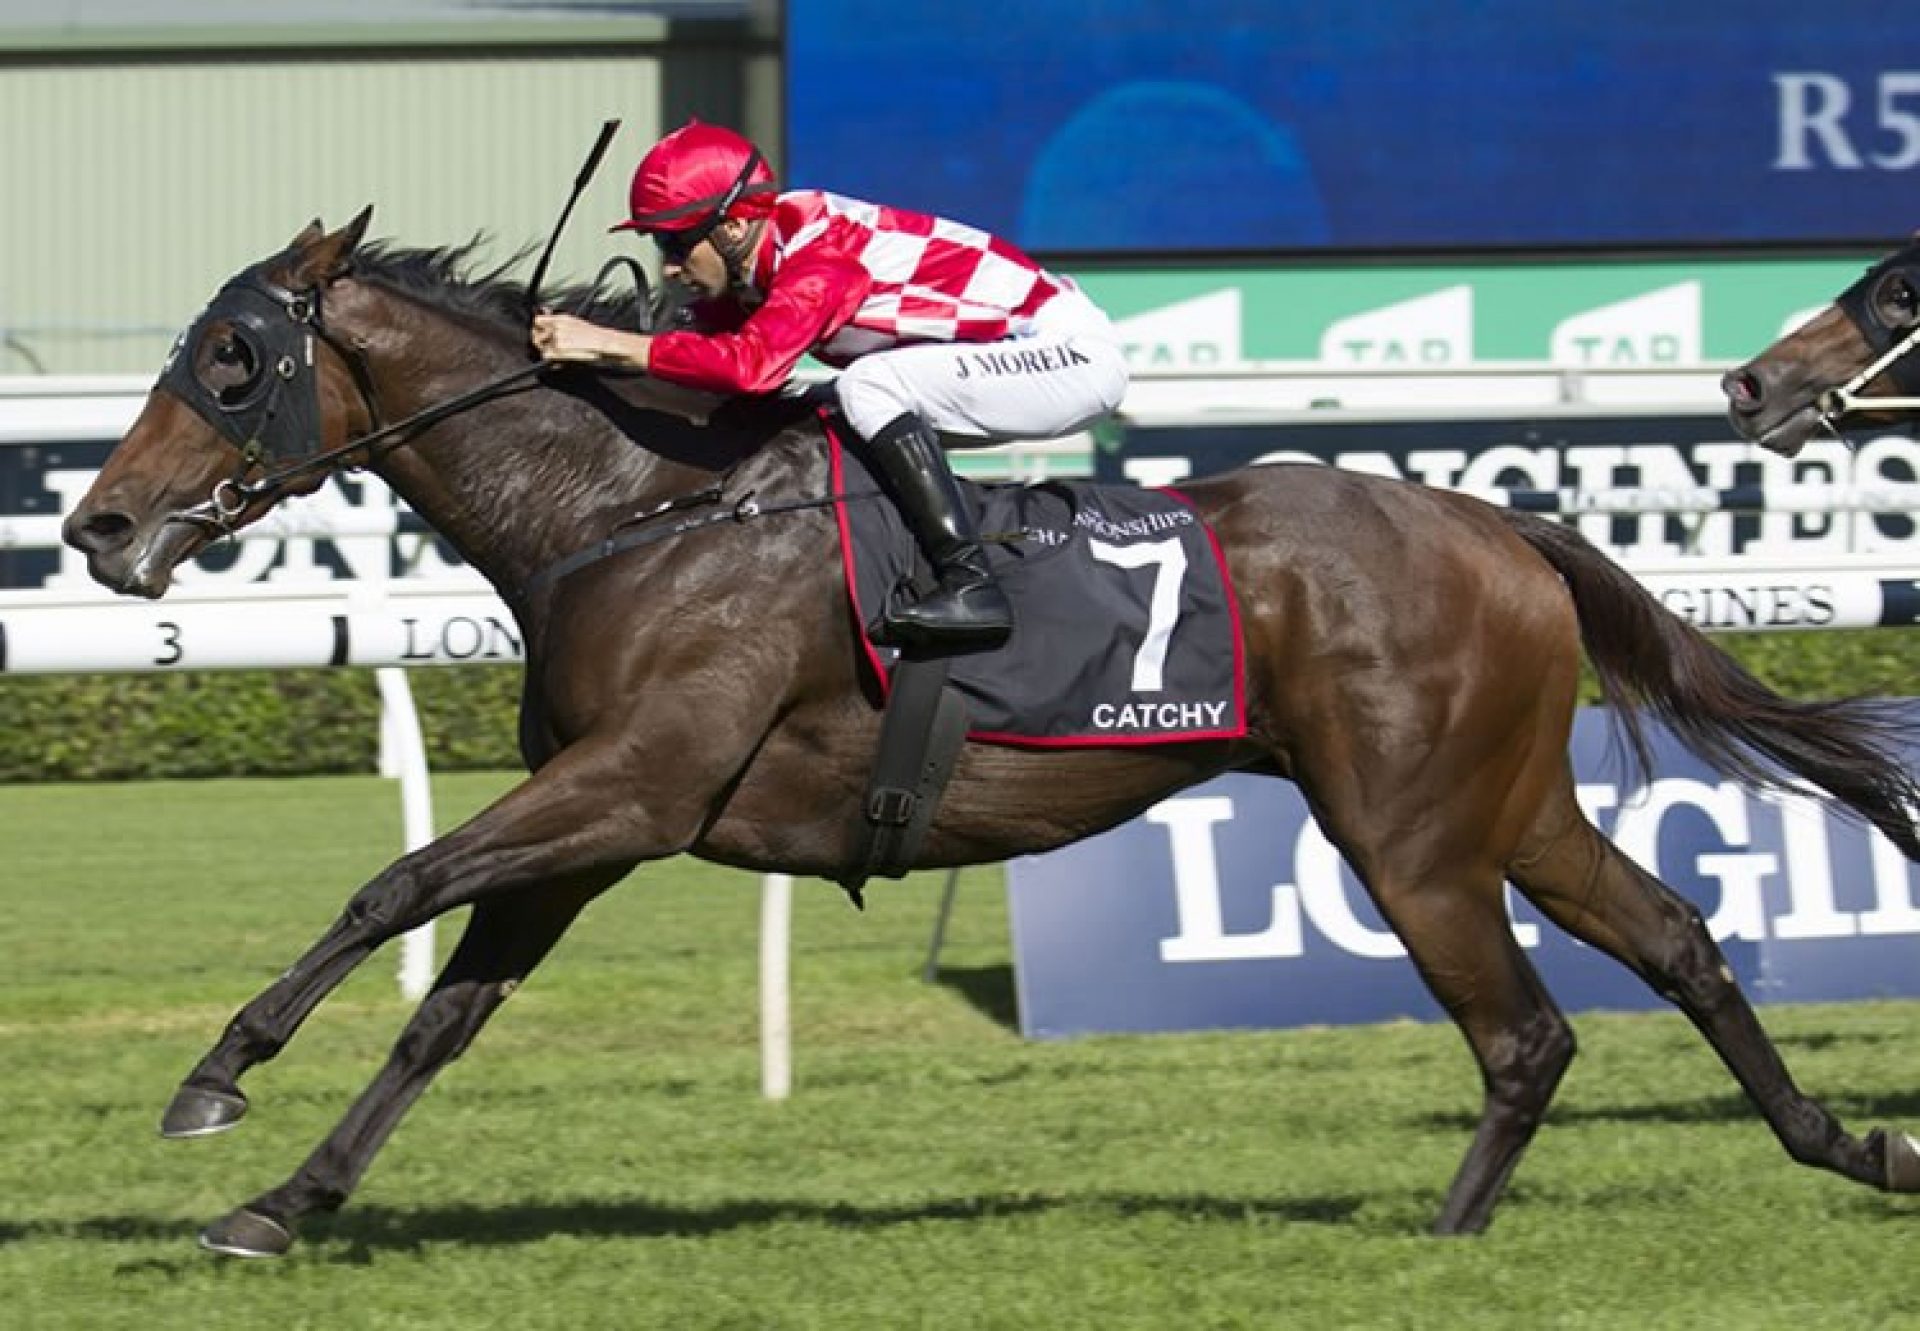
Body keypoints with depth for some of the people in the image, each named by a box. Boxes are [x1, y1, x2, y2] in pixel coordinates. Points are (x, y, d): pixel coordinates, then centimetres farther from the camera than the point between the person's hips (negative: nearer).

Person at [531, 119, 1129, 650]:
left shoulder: (822, 253, -26)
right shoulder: (750, 266, 3)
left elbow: (753, 362, -39)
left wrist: (608, 344, -36)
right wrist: (573, 343, -4)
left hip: (1074, 353, -10)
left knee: (870, 387, -25)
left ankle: (970, 585, -26)